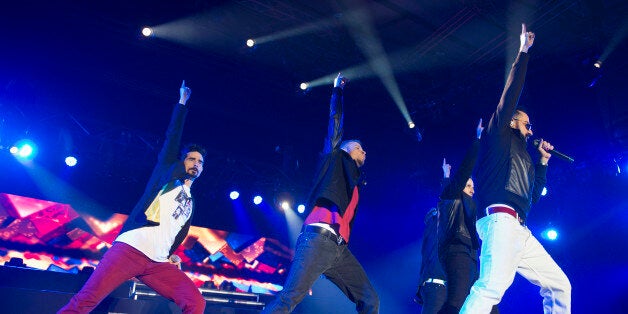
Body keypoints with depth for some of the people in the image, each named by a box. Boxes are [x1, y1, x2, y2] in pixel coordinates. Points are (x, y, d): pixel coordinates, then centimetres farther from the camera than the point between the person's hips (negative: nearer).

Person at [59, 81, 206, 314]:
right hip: (131, 248, -5)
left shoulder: (190, 203, 29)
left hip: (159, 263, 5)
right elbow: (173, 135, 9)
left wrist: (172, 254, 14)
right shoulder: (168, 172, 17)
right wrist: (183, 101, 11)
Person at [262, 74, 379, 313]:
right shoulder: (335, 159, 16)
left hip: (338, 248, 8)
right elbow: (335, 122, 11)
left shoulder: (354, 181, 32)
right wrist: (338, 89, 18)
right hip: (319, 239, -7)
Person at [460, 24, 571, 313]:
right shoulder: (499, 133, 14)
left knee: (559, 285, 13)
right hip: (500, 219, -10)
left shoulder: (522, 156, 34)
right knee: (492, 286, -29)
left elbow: (534, 195, 32)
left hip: (520, 230, 10)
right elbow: (512, 92, 4)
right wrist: (523, 52, 9)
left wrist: (543, 160, 31)